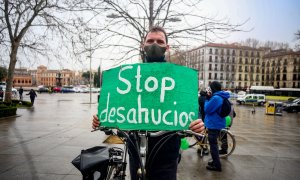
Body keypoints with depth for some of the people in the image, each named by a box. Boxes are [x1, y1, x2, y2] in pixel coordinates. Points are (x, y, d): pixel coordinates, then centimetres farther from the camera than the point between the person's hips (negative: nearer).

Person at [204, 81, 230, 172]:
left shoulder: (216, 98, -23)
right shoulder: (220, 97, 10)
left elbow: (207, 109, -19)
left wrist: (207, 99, -10)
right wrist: (209, 98, 2)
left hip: (213, 124, -10)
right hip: (217, 123, 10)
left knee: (213, 144, 0)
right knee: (214, 143, 21)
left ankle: (217, 165, 9)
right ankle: (215, 161, 33)